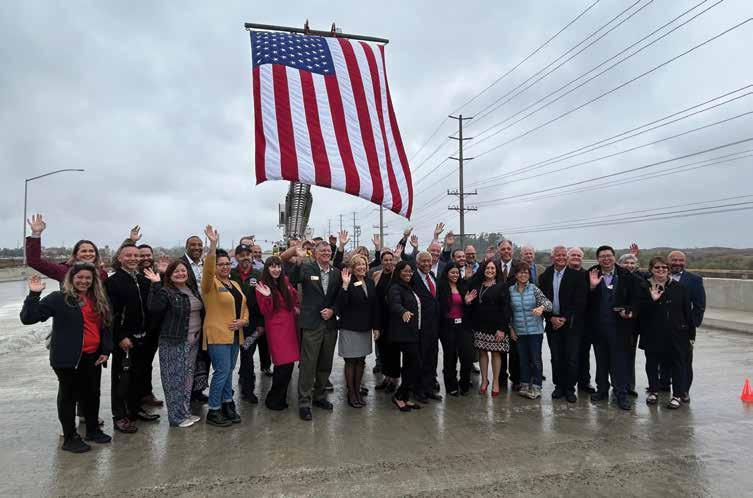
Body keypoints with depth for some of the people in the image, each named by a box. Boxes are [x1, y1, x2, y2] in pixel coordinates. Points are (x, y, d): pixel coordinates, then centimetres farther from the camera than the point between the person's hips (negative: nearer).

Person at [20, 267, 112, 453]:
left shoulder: (99, 300, 10)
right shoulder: (59, 299, -7)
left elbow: (105, 326, 15)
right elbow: (28, 318, -11)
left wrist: (106, 351, 8)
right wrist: (34, 295, -22)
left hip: (92, 357, 6)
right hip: (68, 359, -6)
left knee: (92, 394, 16)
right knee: (69, 396, 6)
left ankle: (93, 430, 33)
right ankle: (70, 437, 20)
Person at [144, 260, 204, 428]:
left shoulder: (192, 290, 11)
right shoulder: (166, 292, -10)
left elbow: (200, 311, 22)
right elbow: (154, 307, -29)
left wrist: (200, 335, 16)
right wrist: (156, 285, -34)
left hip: (193, 341, 7)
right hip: (174, 342, -7)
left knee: (188, 378, 15)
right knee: (175, 379, 1)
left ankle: (185, 412, 28)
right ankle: (177, 417, 12)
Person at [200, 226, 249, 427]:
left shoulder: (235, 284, 14)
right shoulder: (210, 283, -7)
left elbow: (243, 307, 17)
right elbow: (208, 268, -28)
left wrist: (243, 321, -3)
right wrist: (213, 244, -38)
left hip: (235, 335, 7)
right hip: (217, 335, -7)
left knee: (228, 371, 14)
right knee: (222, 371, -6)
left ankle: (227, 404, 26)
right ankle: (213, 412, 7)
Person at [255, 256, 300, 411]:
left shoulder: (284, 282, 9)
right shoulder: (262, 286, -5)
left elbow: (294, 295, 26)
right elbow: (265, 312, -8)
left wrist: (295, 307, 7)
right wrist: (267, 296, -23)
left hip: (290, 326, 5)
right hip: (276, 328, -5)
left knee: (288, 363, 4)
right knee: (284, 364, -10)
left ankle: (280, 397, 22)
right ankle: (274, 400, 9)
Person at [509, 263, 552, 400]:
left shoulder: (534, 289, -5)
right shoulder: (511, 290, 1)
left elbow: (547, 302, -15)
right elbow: (509, 311, 9)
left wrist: (541, 307, -37)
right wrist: (511, 328, 7)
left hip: (535, 330, -2)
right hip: (519, 331, 2)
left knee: (536, 359, 1)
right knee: (523, 359, 11)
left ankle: (536, 388, 13)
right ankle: (525, 386, 24)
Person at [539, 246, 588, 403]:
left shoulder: (577, 276, -4)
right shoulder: (544, 277, 6)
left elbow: (580, 301, -8)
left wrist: (565, 318, -12)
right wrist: (551, 318, -7)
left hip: (571, 323, -3)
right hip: (552, 323, 3)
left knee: (572, 358, 0)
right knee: (556, 358, 8)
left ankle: (570, 389, 14)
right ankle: (559, 386, 21)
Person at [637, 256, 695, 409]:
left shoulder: (680, 288, 1)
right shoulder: (645, 287, -3)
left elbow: (688, 311, 4)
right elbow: (641, 311, -8)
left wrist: (691, 334, 3)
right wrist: (652, 300, -25)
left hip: (676, 334, 1)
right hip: (652, 334, 0)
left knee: (678, 364, 6)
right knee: (652, 363, 11)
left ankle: (677, 395, 20)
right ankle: (653, 391, 28)